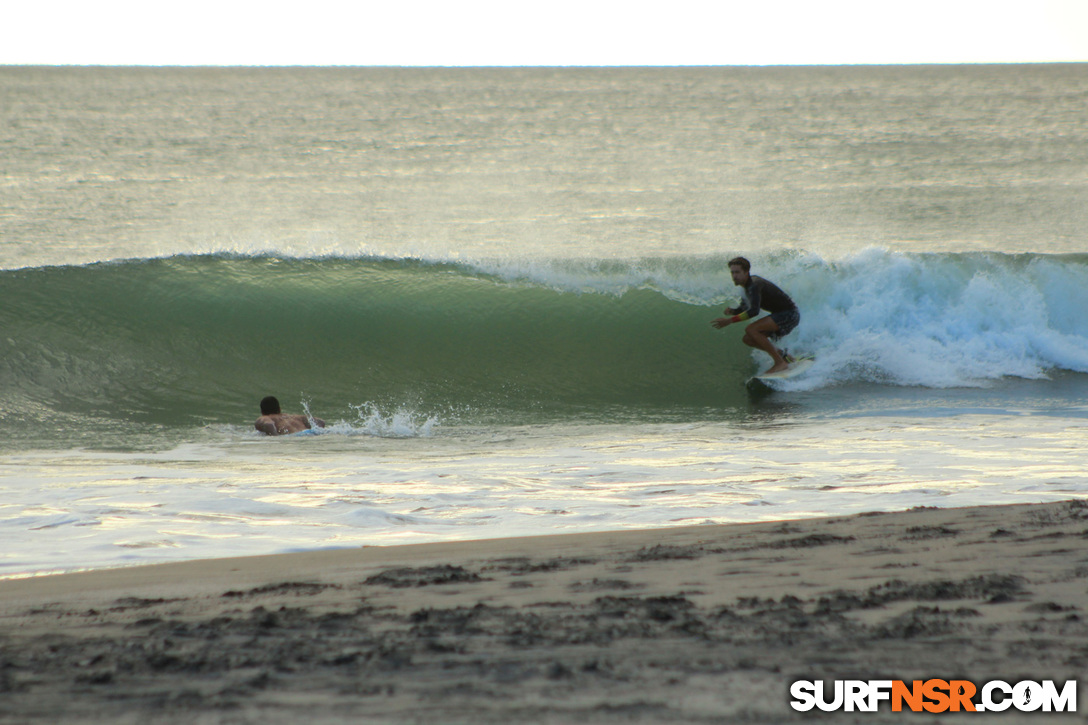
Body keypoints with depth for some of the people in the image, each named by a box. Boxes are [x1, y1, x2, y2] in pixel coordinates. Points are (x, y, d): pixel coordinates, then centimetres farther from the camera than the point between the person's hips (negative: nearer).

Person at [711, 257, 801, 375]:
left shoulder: (754, 285, -23)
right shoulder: (748, 284, 8)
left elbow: (754, 311, -35)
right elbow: (745, 308, 18)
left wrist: (730, 320, -36)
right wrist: (732, 311, -5)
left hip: (790, 315, -10)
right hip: (781, 315, 10)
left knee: (751, 330, -25)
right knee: (748, 339, 7)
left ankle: (780, 363, -20)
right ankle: (782, 355, 14)